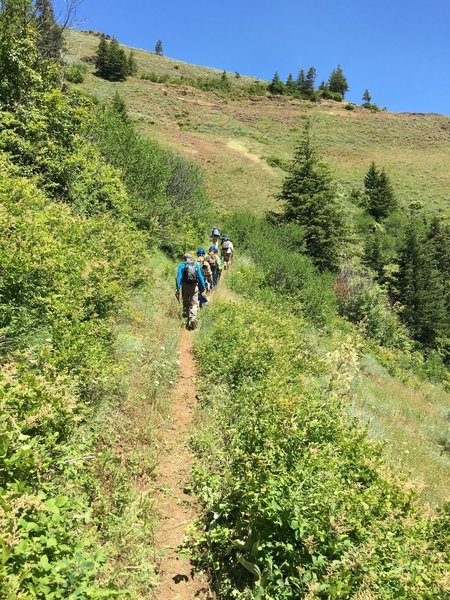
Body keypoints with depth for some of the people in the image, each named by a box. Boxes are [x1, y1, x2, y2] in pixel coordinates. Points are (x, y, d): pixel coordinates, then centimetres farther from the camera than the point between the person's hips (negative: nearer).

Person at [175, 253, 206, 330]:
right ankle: (193, 319, -21)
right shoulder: (196, 265, 8)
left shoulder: (181, 265, 4)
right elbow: (200, 277, 4)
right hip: (194, 286, 0)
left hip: (185, 286, 0)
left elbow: (179, 277, -5)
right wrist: (203, 287, 8)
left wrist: (177, 289, -8)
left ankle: (186, 315, 23)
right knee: (194, 304, -2)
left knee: (185, 303, 17)